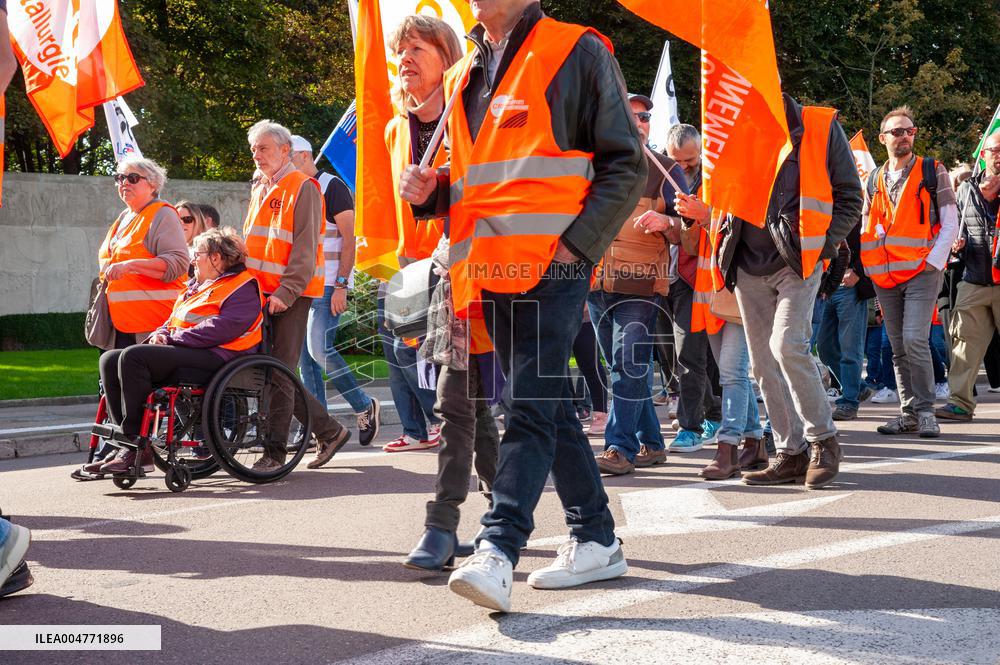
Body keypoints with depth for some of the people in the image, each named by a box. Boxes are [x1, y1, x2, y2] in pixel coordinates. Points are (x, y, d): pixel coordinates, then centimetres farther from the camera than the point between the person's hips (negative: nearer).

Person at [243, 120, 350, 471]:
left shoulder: (303, 188, -6)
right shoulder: (259, 189, 19)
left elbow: (305, 249, -13)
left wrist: (285, 293, -20)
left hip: (291, 296, -8)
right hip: (261, 293, 8)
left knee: (280, 373, -9)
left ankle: (275, 452, -5)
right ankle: (329, 431, 18)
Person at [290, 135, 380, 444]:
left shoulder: (331, 187, -5)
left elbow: (349, 238, -10)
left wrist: (341, 285, -18)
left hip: (328, 284, -8)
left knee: (319, 349, -17)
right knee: (304, 355, 3)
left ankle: (364, 407, -2)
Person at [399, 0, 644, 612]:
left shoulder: (578, 52, -1)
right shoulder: (463, 76, 20)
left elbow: (626, 164, -4)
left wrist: (576, 244, -13)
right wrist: (431, 191, 6)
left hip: (552, 265, -8)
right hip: (490, 271, 8)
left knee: (532, 406, -13)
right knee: (547, 404, 11)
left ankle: (498, 549, -19)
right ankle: (597, 541, 20)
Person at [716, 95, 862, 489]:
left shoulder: (820, 128, -1)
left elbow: (850, 198, 2)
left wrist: (821, 245, -9)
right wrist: (728, 242, 6)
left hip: (797, 262, -5)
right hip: (749, 266, 5)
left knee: (787, 346, -20)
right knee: (764, 362, 4)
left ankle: (822, 440, -4)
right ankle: (791, 453, 11)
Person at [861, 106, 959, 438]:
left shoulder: (933, 172, 3)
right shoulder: (874, 180, 14)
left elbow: (950, 223, 0)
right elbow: (866, 229, 19)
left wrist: (933, 261, -11)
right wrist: (870, 267, 4)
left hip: (922, 272, -4)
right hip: (885, 276, 4)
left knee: (914, 341, -16)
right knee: (898, 348, 6)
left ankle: (925, 411, -7)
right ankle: (908, 412, 13)